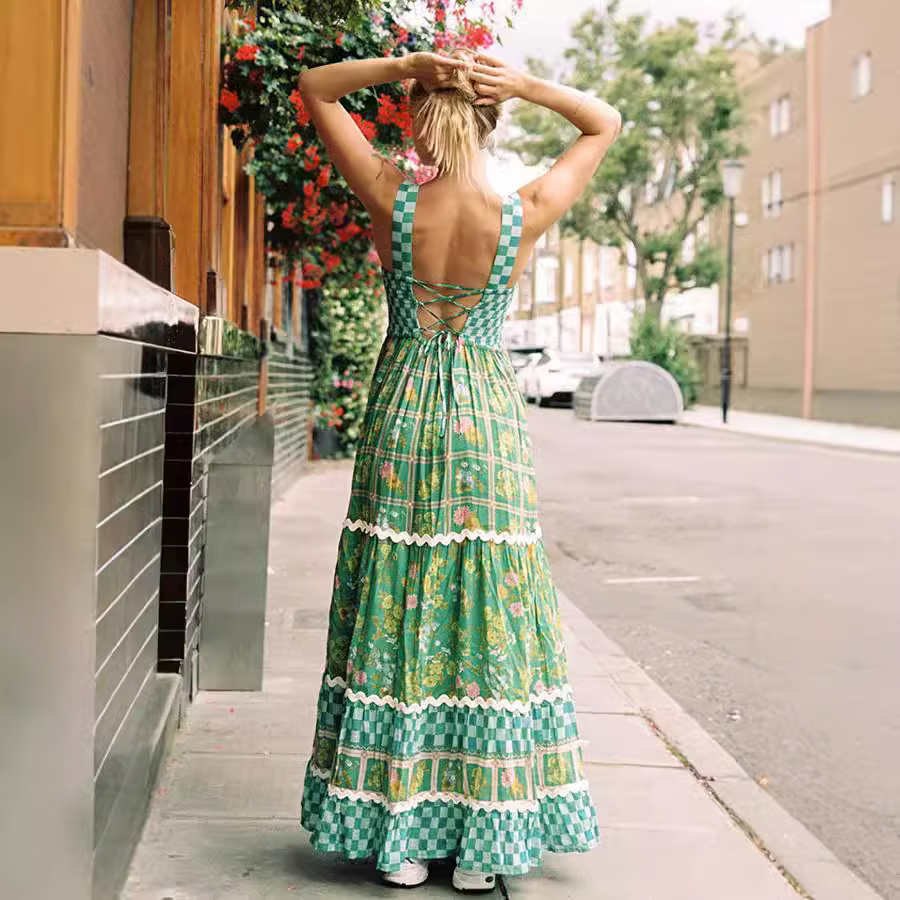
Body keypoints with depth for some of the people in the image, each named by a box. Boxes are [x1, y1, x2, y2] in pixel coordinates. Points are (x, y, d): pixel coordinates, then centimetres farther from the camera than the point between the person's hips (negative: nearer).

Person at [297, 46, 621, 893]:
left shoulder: (392, 204, -10)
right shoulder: (523, 218, -11)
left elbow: (314, 86, 2)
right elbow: (606, 123, 5)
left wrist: (406, 64, -9)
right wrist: (526, 84, -8)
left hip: (401, 419, 1)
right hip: (489, 426, 0)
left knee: (395, 622, 8)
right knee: (490, 622, 8)